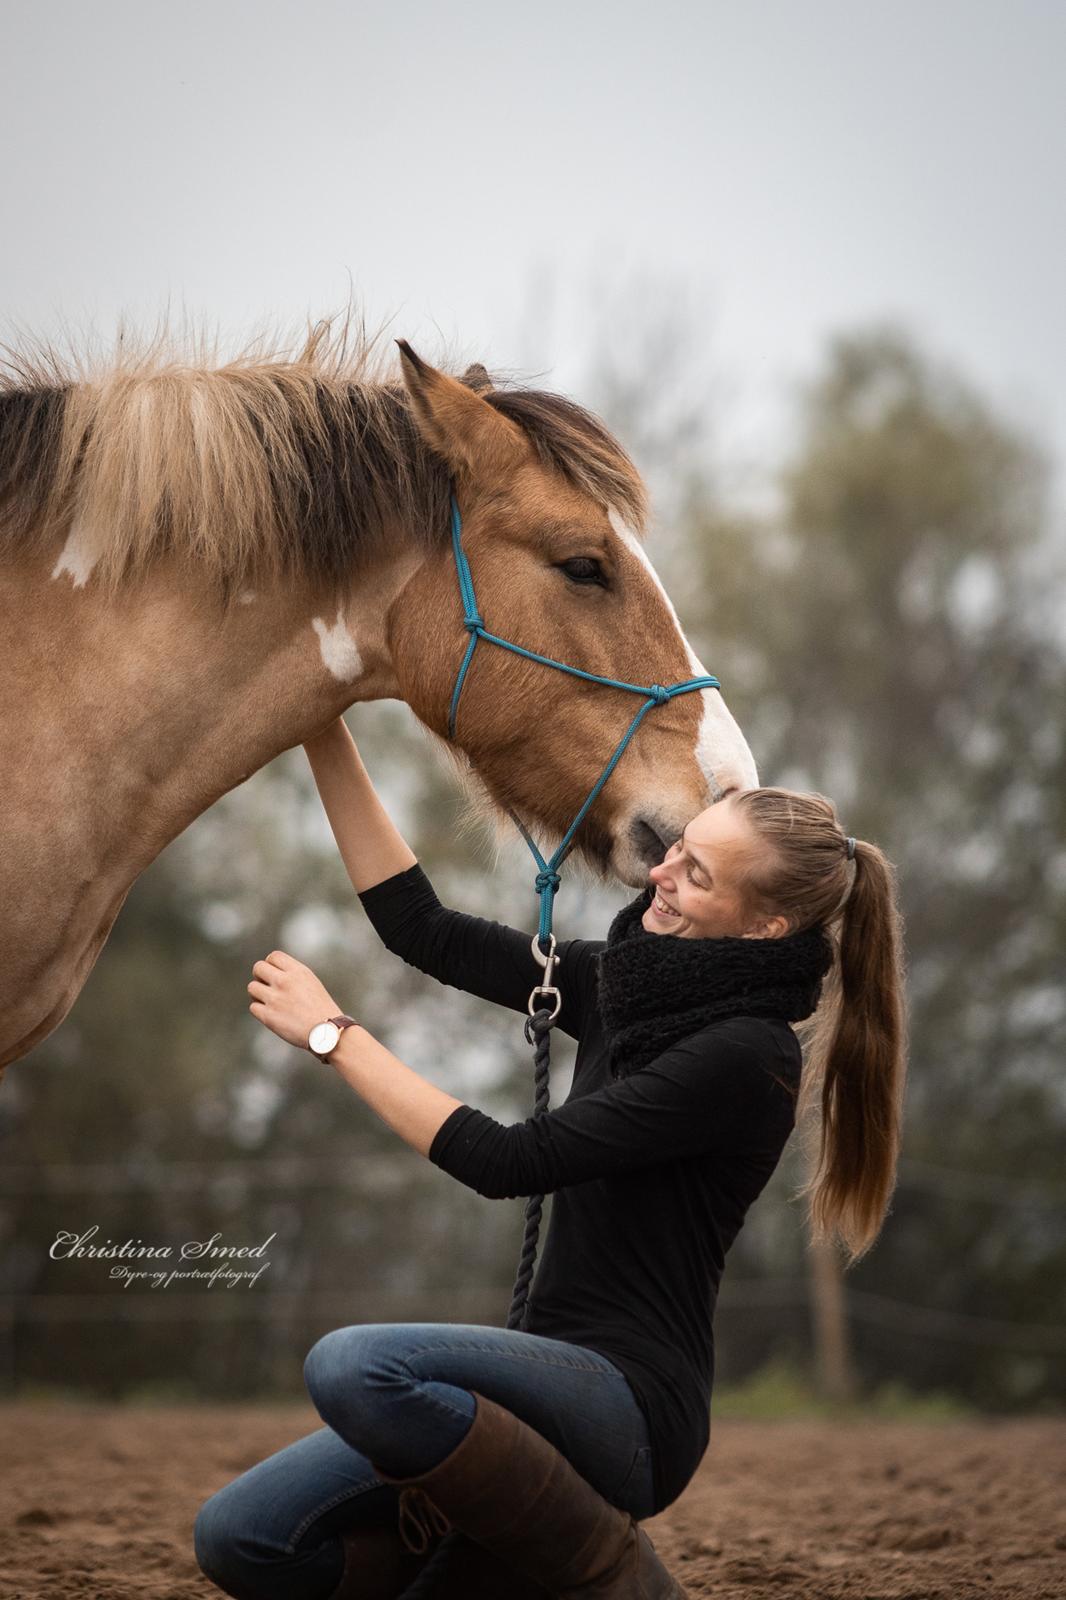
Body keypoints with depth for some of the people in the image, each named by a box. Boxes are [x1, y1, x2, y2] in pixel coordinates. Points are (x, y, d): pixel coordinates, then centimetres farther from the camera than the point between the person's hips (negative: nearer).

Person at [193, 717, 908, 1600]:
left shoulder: (746, 1055, -16)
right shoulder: (624, 983, 10)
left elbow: (506, 1160, -19)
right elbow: (423, 928, 12)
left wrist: (332, 1031, -11)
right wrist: (325, 738, 6)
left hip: (633, 1406, -8)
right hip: (562, 1377, 8)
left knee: (354, 1364, -34)